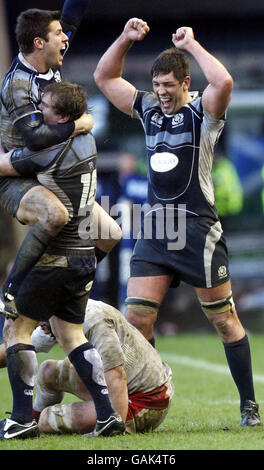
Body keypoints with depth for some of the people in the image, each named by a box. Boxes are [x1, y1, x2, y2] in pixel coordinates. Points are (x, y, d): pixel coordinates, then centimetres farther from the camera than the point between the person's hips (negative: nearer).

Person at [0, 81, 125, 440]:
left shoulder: (47, 151, -18)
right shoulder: (87, 141, 7)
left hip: (53, 258, -8)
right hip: (85, 254, 8)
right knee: (70, 332, 14)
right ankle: (107, 414, 6)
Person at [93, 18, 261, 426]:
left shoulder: (203, 111, -3)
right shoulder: (148, 109, 13)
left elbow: (224, 82, -25)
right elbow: (104, 77, 20)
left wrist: (191, 45, -14)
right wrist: (126, 40, 7)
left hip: (198, 229, -5)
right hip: (155, 228, 5)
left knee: (224, 319, 1)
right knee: (136, 319, -4)